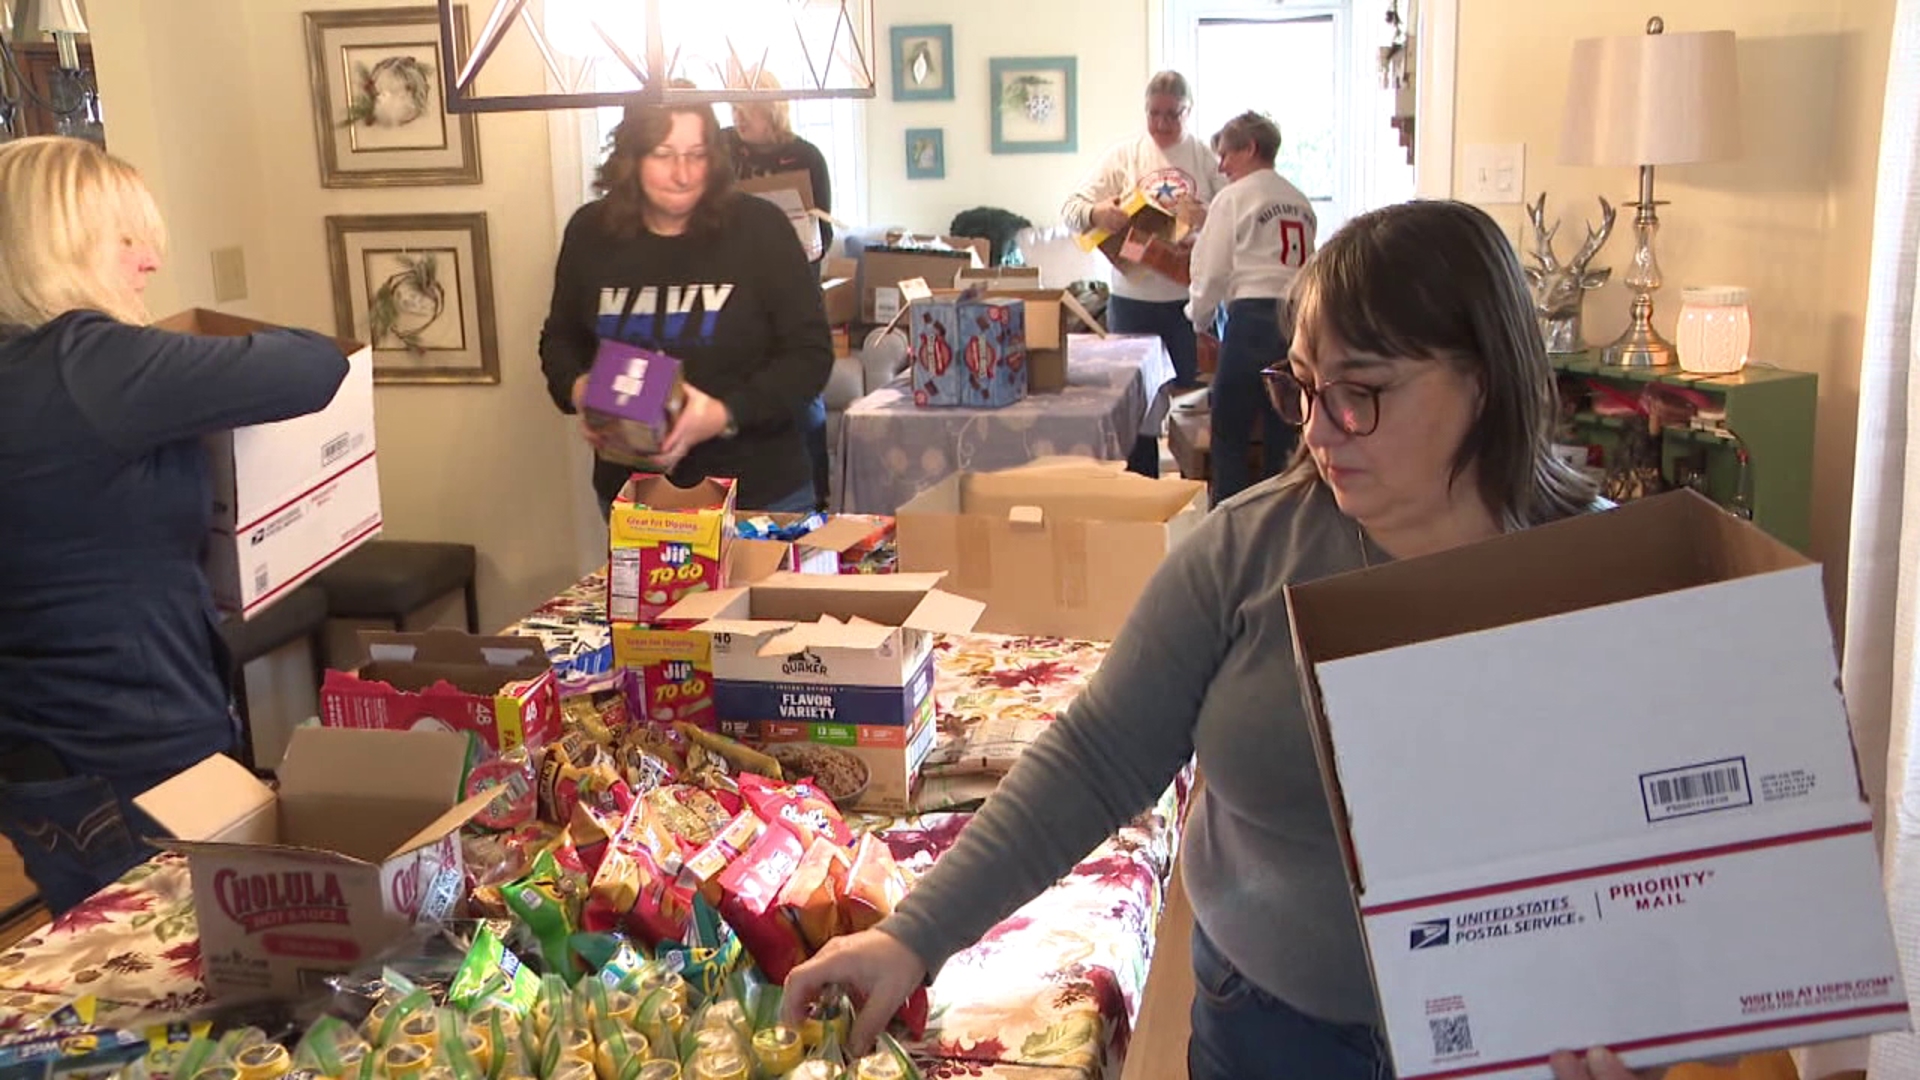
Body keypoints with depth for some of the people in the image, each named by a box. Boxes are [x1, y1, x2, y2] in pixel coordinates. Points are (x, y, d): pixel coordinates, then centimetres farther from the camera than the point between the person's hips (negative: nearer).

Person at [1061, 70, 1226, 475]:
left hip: (1190, 300, -1)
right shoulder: (1123, 156, 6)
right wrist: (1096, 213, -20)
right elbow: (1071, 208, 2)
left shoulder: (1207, 158, 4)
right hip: (1133, 300, 1)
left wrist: (1207, 218, -22)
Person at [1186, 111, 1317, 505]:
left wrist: (1201, 320, 12)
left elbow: (1212, 269, -2)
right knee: (1283, 433, 10)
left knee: (1230, 430, 2)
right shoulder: (1300, 202, 17)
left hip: (1253, 315, -6)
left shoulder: (1233, 198, 0)